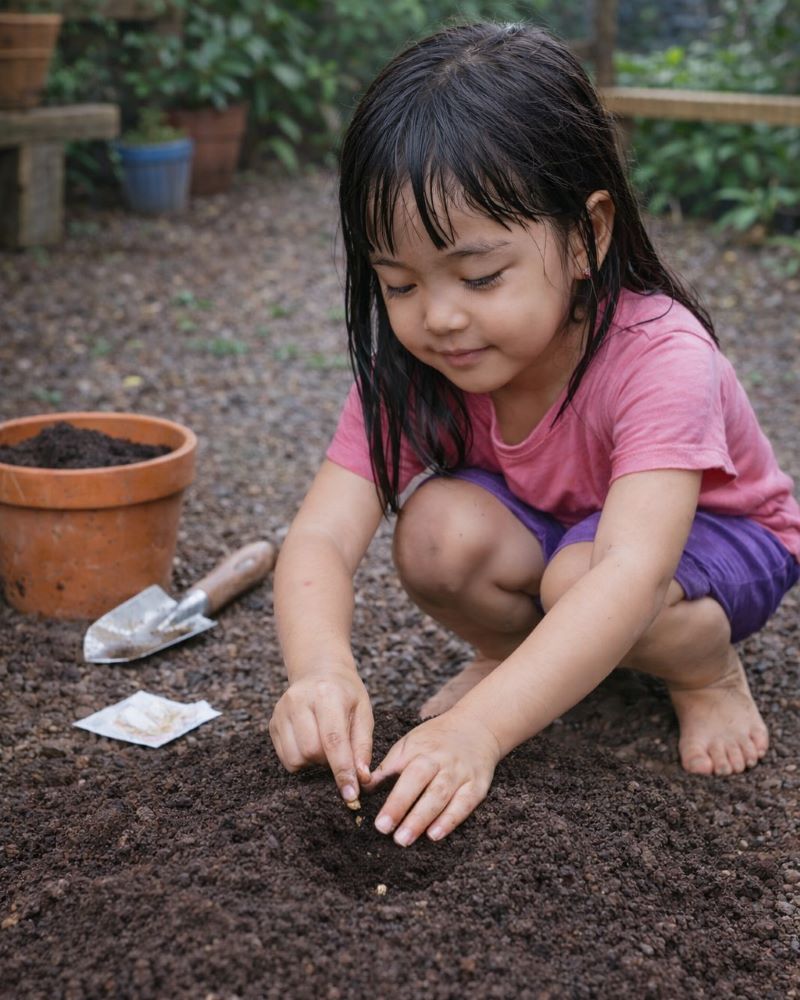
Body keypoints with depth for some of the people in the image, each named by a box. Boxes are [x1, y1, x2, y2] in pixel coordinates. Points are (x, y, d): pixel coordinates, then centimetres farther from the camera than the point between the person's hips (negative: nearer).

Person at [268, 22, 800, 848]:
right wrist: (321, 671, -53)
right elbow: (320, 537, -31)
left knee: (577, 577, -36)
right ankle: (507, 650, 1)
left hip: (708, 536, -3)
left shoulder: (660, 360, -37)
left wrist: (478, 728, -62)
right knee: (437, 530, -29)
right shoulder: (409, 366, -23)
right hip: (546, 532, 4)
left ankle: (710, 674, -5)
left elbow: (630, 572, -49)